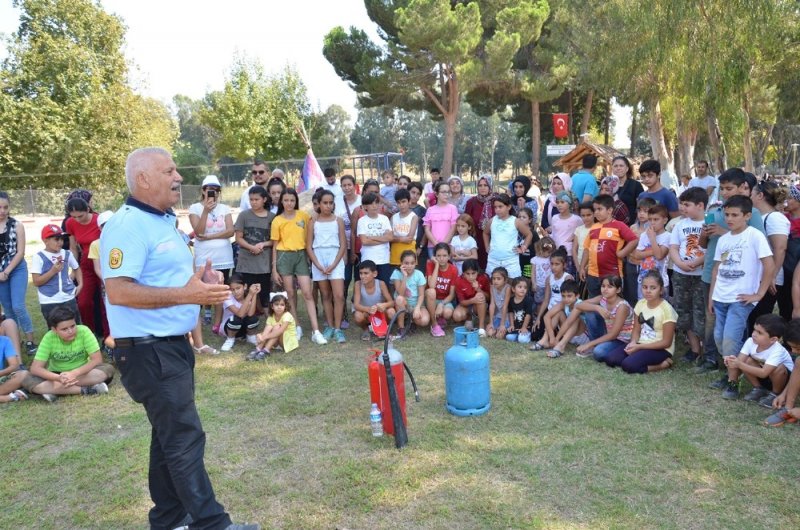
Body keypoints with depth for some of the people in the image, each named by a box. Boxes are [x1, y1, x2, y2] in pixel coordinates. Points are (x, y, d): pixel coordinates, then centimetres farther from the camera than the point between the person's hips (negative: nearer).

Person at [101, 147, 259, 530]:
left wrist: (201, 284, 6)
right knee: (185, 438, -4)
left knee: (170, 436, 18)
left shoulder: (163, 222, 14)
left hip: (174, 345, 10)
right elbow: (118, 291, -27)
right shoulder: (128, 226, -18)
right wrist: (185, 294, -29)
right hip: (148, 351, -10)